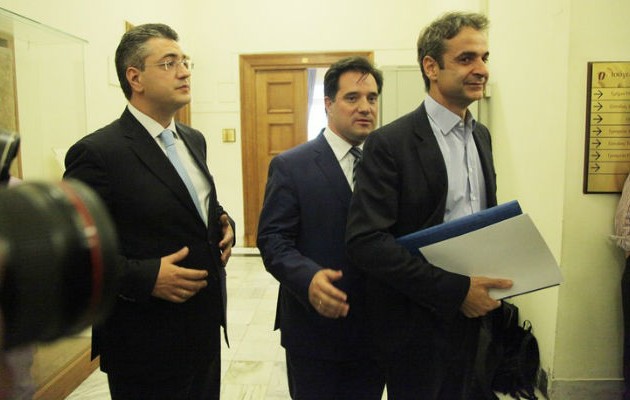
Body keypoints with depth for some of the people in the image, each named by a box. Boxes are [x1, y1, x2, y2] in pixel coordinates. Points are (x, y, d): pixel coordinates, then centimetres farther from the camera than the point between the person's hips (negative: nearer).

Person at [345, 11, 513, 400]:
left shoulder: (481, 135, 7)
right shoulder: (390, 143, -17)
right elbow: (366, 240, -23)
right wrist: (455, 289, -23)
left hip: (472, 312, 7)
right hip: (418, 324, -6)